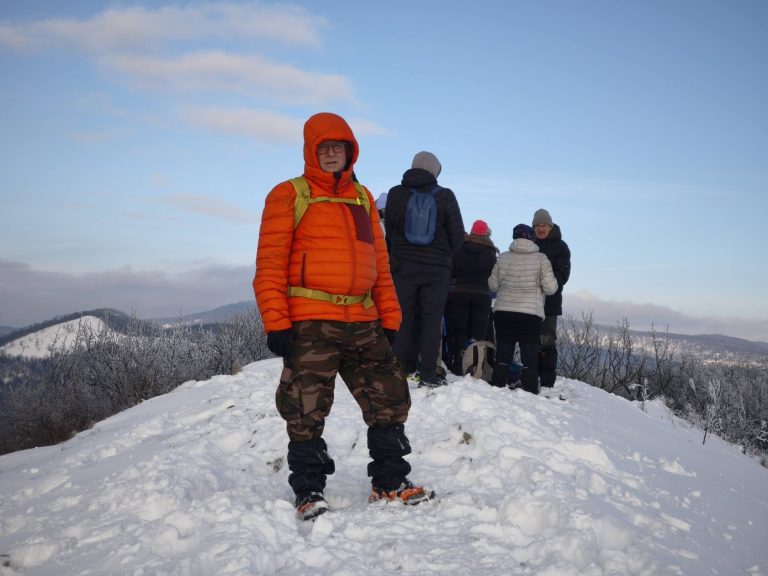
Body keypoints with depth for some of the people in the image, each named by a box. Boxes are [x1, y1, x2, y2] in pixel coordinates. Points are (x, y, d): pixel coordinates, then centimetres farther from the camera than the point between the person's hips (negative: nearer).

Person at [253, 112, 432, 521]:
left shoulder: (363, 198, 17)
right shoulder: (290, 195, 1)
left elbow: (378, 261, 19)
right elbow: (270, 264, -5)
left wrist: (389, 318, 13)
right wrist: (276, 322, -12)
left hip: (363, 322, 5)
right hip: (310, 322, -5)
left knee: (390, 399, 6)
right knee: (307, 411, -1)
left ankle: (390, 482, 19)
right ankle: (309, 492, 13)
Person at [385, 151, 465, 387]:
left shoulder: (395, 194, -1)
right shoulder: (445, 196, -7)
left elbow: (389, 230, 8)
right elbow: (458, 236, -3)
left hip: (403, 265, 2)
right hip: (437, 268, -1)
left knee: (404, 317, 9)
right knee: (431, 319, 5)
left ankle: (404, 369, 10)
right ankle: (429, 373, 4)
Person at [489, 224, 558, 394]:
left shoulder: (503, 258, 2)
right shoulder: (541, 259, -5)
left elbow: (493, 285, 7)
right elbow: (550, 288, -8)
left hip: (503, 311, 2)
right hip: (531, 313, -2)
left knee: (503, 353, 10)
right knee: (530, 356, 4)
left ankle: (498, 386, 12)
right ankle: (530, 391, 3)